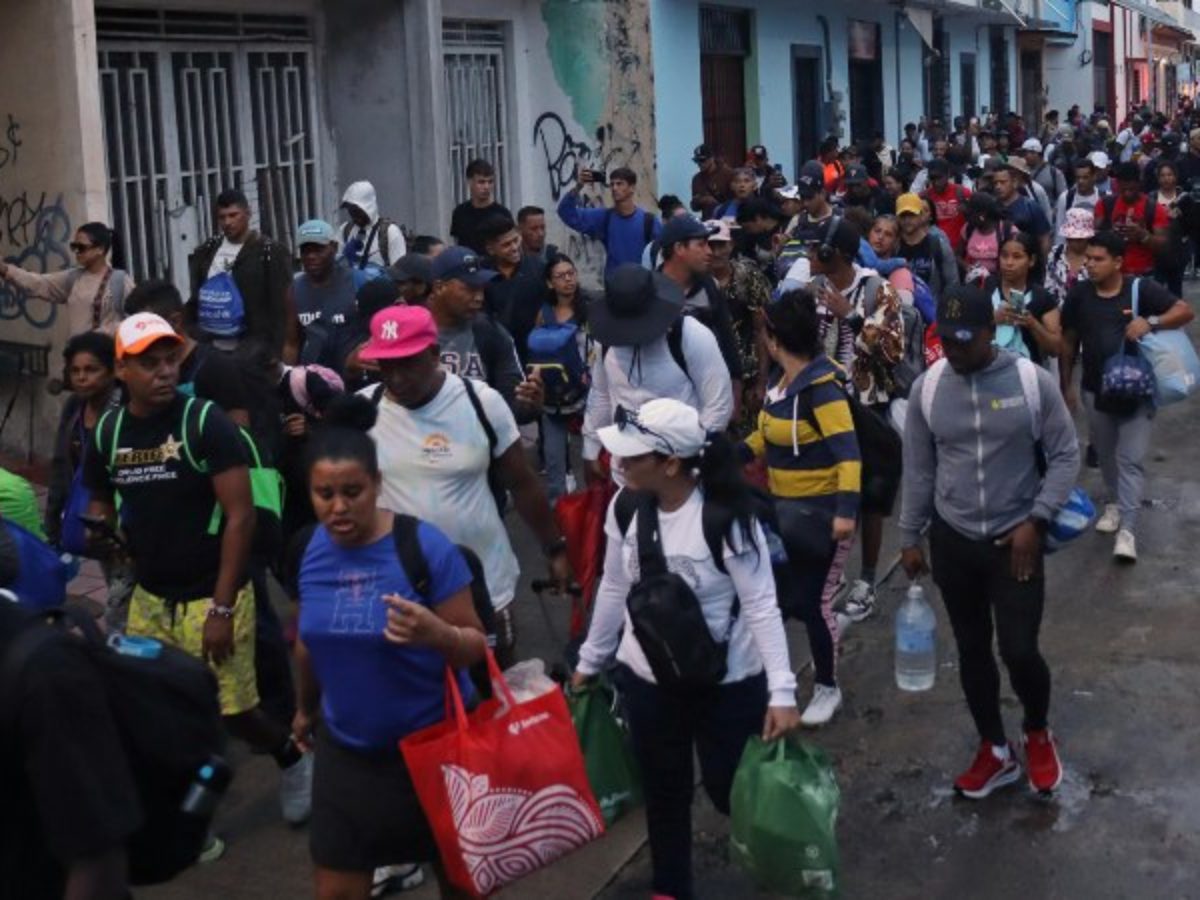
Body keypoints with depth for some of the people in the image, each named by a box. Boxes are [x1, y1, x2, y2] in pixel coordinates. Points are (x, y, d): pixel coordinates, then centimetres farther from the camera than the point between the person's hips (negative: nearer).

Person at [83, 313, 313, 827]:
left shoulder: (205, 423, -14)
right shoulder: (107, 434, 2)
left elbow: (240, 516, -15)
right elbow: (100, 505, 19)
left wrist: (221, 608, -17)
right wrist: (99, 531, -6)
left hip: (210, 597, -5)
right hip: (149, 599, 5)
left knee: (233, 711, -1)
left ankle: (292, 758, 31)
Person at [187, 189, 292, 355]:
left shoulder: (270, 253, -3)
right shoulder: (206, 252, 13)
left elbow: (279, 308, -7)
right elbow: (195, 301, 19)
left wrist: (275, 350, -14)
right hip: (210, 343, 5)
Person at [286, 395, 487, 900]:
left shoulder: (427, 548, -20)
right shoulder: (307, 551, -6)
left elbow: (476, 646, -17)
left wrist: (436, 634, -37)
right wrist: (307, 708, 24)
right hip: (346, 749, 4)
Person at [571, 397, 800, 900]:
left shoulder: (726, 517, -24)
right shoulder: (625, 508, -8)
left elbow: (761, 607, -20)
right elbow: (614, 590, 6)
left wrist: (782, 691, -25)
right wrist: (589, 662, 15)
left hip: (728, 686, -4)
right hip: (646, 681, 5)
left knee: (729, 789, 7)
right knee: (663, 792, 17)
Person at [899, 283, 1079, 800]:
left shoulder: (1033, 382, -12)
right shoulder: (926, 388, -5)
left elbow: (1065, 456, -5)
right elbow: (918, 469, 4)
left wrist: (1035, 520, -14)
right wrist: (910, 537, 6)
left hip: (1016, 539, -2)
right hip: (952, 541, 3)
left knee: (1019, 651, -5)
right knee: (972, 650, 13)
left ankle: (1038, 735, 27)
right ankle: (995, 751, 32)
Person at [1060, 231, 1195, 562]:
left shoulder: (1142, 289, -12)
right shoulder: (1078, 295, -5)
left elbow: (1186, 311, -14)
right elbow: (1068, 342, 5)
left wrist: (1151, 322, -30)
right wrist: (1066, 385, 8)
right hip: (1096, 390, 3)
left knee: (1132, 459, -5)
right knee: (1106, 453, 19)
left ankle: (1127, 530, -5)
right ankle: (1115, 502, 42)